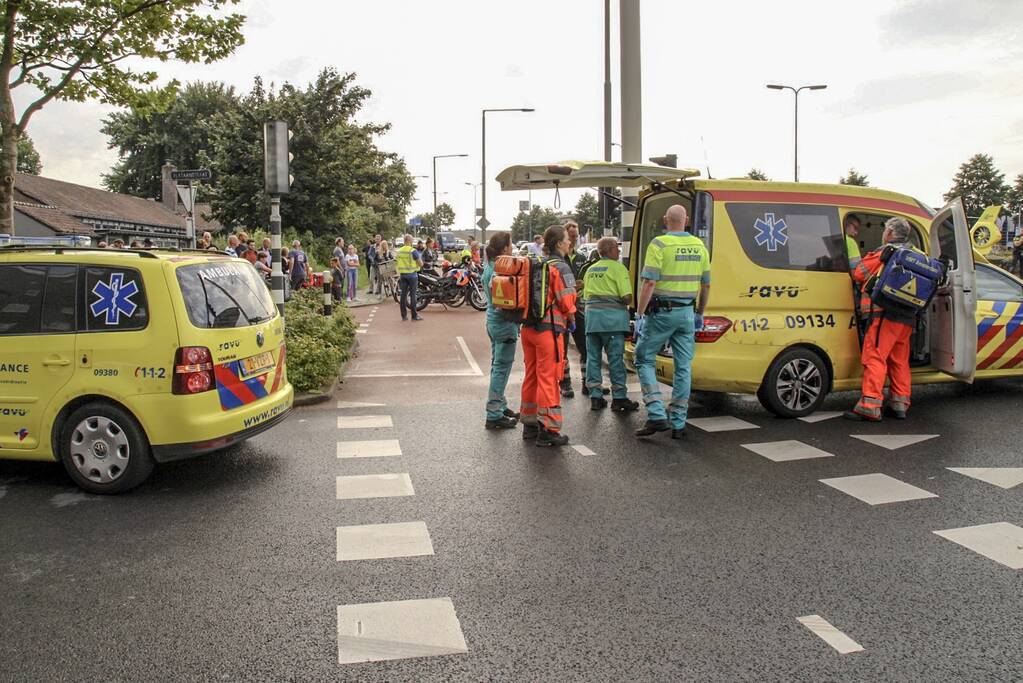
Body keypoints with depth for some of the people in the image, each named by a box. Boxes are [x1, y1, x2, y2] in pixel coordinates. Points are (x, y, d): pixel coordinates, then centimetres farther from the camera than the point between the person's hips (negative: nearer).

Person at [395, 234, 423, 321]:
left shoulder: (399, 251, 6)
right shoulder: (413, 251, -13)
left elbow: (398, 264, 13)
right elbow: (420, 264, -11)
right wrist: (420, 258, 9)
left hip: (402, 275, 6)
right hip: (412, 275, -5)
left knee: (403, 295, 7)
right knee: (412, 295, -3)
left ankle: (404, 315, 9)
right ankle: (414, 315, -2)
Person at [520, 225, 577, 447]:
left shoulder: (534, 265, 12)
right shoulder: (560, 266, -11)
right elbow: (566, 300, -16)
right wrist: (571, 320, 3)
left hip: (528, 327, 8)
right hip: (548, 329, -8)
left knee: (531, 376, 16)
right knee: (548, 378, -3)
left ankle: (530, 424, 26)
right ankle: (548, 430, 0)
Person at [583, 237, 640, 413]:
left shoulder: (590, 269, 17)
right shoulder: (618, 268, -4)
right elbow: (627, 297, -10)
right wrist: (627, 303, 10)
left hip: (591, 314, 6)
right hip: (612, 316, -6)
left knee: (593, 357, 9)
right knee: (615, 358, -1)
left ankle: (595, 397, 12)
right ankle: (619, 398, 3)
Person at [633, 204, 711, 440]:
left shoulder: (659, 244, -9)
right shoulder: (699, 246, 8)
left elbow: (649, 283, -17)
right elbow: (706, 284, 13)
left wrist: (639, 314, -12)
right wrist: (700, 314, 23)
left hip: (662, 312, -5)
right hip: (687, 312, 5)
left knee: (645, 359, 7)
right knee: (683, 367, 9)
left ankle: (657, 415, -5)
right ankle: (678, 423, 13)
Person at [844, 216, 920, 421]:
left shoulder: (885, 253, -3)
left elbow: (858, 274, 0)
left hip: (885, 314, -8)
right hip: (908, 318, 8)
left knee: (875, 357, -10)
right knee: (899, 360, 14)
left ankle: (870, 406, -16)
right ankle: (900, 404, 17)